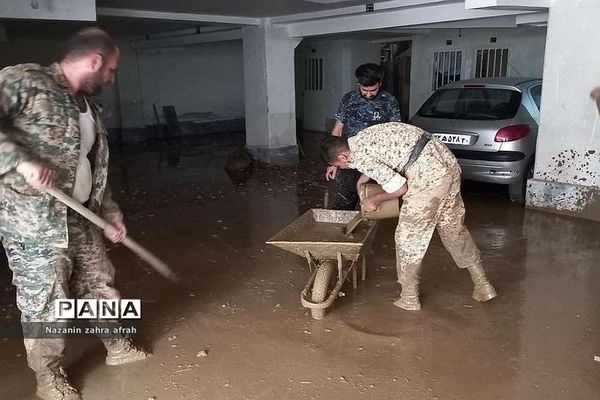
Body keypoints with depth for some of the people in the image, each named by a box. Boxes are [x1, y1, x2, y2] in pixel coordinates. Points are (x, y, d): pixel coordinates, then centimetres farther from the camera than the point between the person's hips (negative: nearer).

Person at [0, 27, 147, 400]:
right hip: (33, 222, -8)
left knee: (99, 282, 18)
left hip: (80, 218, 8)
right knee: (44, 303, 6)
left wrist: (111, 215, 18)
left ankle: (117, 346, 39)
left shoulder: (88, 106, 11)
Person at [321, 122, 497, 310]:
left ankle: (409, 298, 20)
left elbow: (399, 188, -9)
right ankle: (483, 285, 31)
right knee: (454, 229, 21)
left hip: (429, 176, -9)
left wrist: (373, 200, 7)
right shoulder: (364, 138, 17)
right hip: (449, 163, 10)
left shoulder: (359, 157, -10)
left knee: (408, 237, 7)